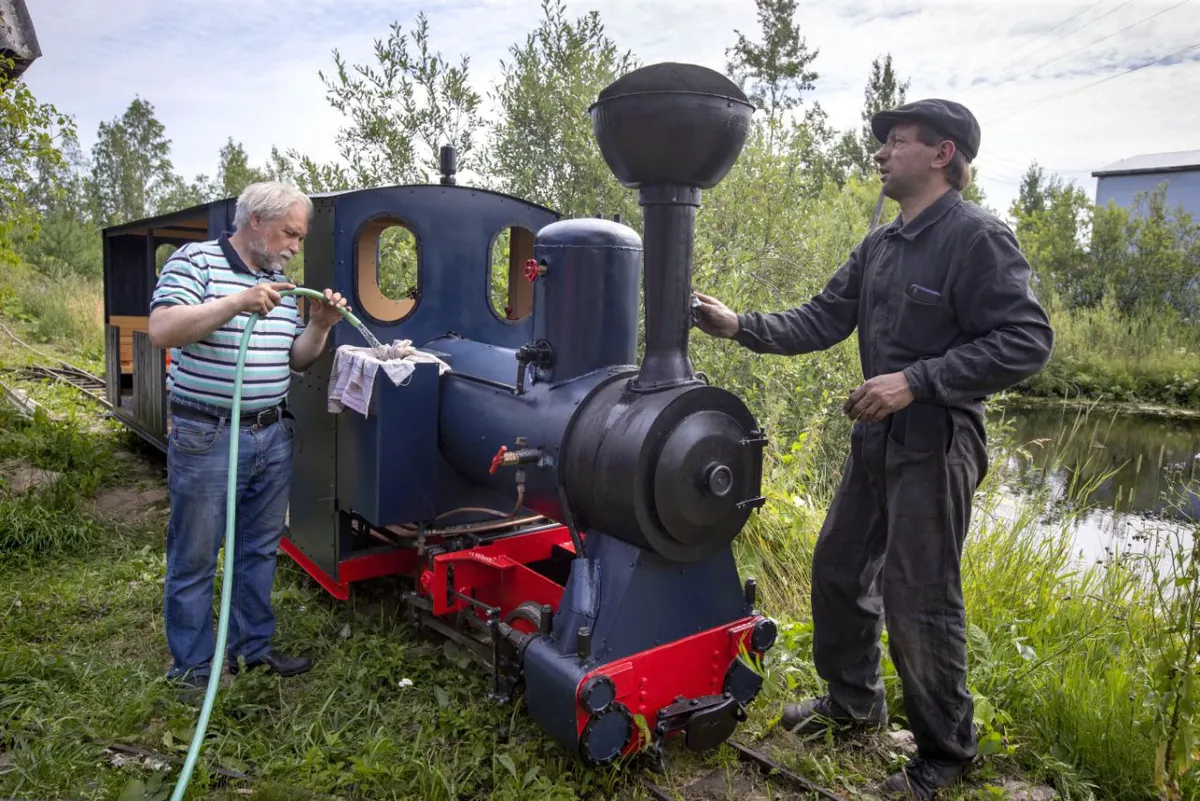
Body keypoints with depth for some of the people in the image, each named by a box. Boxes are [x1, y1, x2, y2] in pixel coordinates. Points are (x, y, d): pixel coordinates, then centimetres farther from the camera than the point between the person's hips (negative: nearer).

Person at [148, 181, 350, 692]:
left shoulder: (280, 283, 13)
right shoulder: (195, 261, -7)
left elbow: (297, 360, 14)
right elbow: (161, 331, -20)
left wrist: (319, 324, -3)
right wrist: (237, 302, -28)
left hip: (272, 436, 7)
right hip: (207, 438, -7)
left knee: (260, 550, 16)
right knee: (195, 558, 5)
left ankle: (252, 647, 31)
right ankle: (192, 667, 20)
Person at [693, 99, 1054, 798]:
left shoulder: (979, 237, -13)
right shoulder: (879, 246, 10)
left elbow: (1028, 341, -19)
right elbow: (821, 321, 8)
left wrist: (917, 380, -24)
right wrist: (740, 326, -3)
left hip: (936, 445, -8)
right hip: (876, 438, 8)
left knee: (918, 599, 0)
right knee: (839, 568, 17)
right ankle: (853, 703, 39)